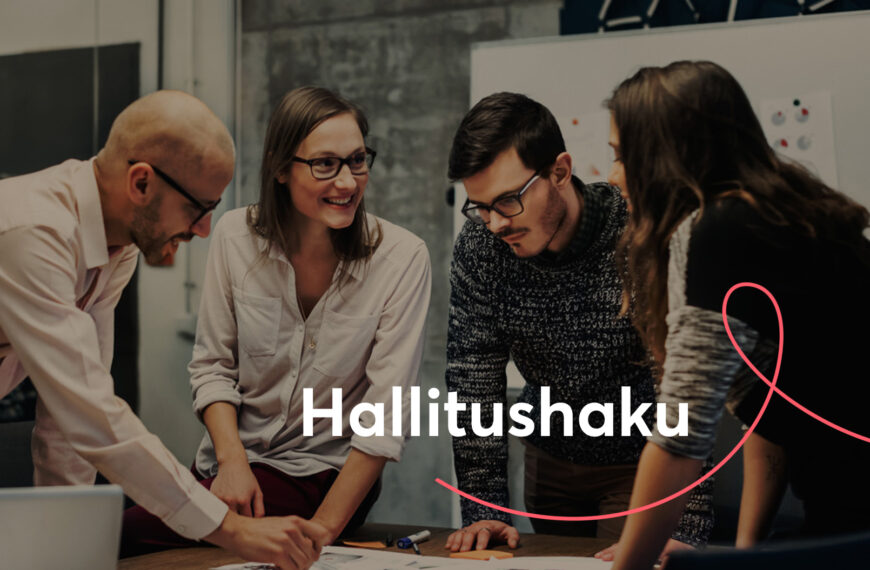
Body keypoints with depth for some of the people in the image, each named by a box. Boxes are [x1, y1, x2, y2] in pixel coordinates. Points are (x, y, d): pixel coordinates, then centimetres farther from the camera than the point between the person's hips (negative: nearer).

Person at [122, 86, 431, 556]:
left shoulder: (401, 257, -14)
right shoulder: (236, 236, -5)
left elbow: (386, 413, -15)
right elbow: (212, 366, 3)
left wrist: (322, 530, -21)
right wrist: (232, 460, -15)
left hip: (323, 473, -4)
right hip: (235, 458, 4)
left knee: (134, 534, -23)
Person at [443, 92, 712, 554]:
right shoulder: (478, 246, -15)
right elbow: (473, 378, -11)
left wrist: (684, 531, -34)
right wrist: (484, 510, -15)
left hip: (641, 461, -4)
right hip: (549, 459, 4)